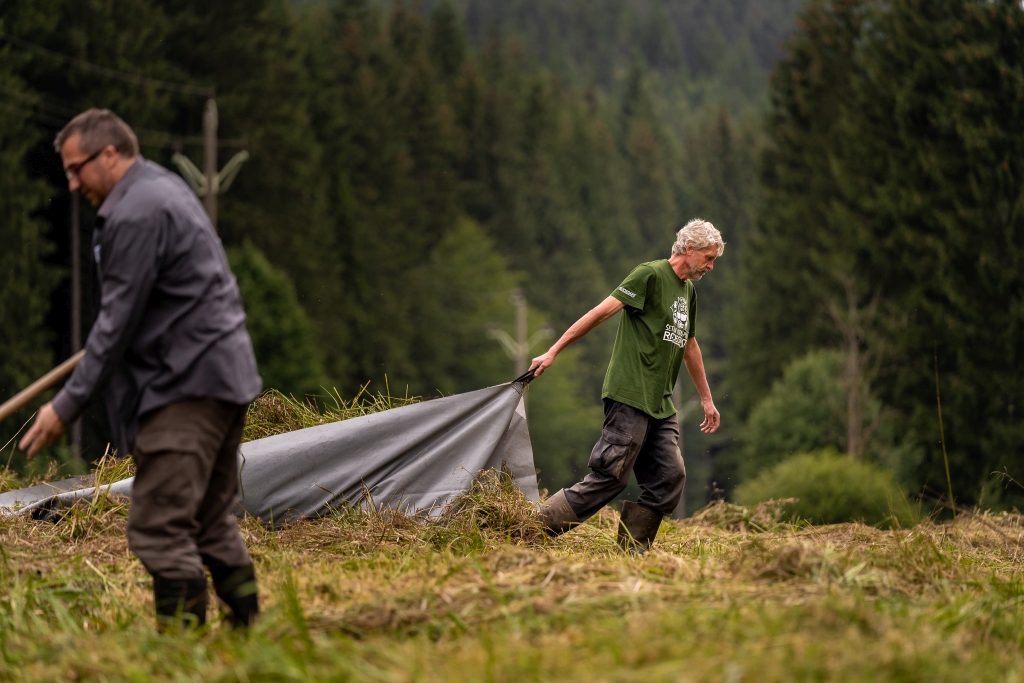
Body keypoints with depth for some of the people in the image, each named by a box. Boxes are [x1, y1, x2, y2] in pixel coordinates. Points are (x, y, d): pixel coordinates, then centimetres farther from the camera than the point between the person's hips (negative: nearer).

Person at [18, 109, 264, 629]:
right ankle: (246, 627, 17)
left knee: (160, 528, -11)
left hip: (187, 385, -11)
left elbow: (117, 321, -17)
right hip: (226, 373, 11)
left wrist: (68, 405, -15)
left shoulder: (136, 214, -15)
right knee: (211, 523, 15)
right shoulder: (163, 187, 17)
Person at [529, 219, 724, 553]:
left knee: (669, 480, -2)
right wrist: (553, 352, -13)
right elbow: (602, 311, -10)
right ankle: (537, 530, -7)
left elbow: (689, 346, 30)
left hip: (661, 405, 9)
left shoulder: (688, 291, 19)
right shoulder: (650, 275, -7)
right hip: (630, 396, -9)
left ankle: (630, 552, 2)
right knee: (610, 476, -12)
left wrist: (706, 398, 34)